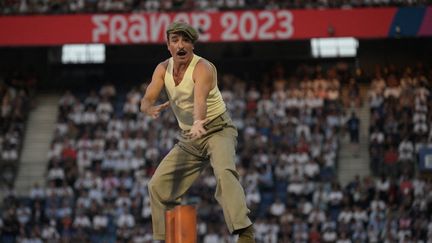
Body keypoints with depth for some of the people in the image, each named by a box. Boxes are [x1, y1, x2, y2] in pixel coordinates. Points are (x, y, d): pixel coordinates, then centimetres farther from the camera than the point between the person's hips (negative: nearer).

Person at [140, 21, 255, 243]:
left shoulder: (202, 68, -20)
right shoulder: (163, 69, 0)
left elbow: (200, 98, -39)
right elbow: (146, 101, -9)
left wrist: (198, 122, -59)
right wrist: (152, 109, -34)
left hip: (218, 130, -7)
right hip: (188, 138, 7)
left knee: (224, 172, -34)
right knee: (157, 186, 6)